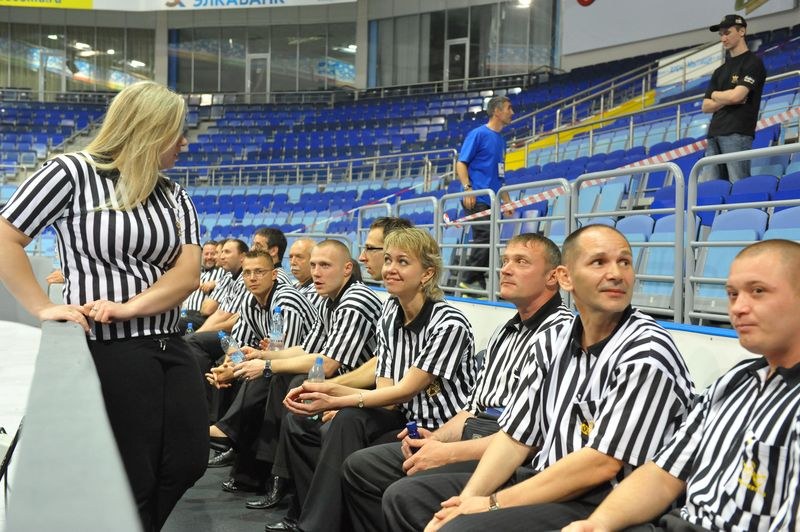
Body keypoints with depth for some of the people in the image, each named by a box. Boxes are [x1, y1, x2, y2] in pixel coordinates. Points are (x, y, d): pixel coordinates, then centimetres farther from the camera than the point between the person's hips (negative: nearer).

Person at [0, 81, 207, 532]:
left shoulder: (174, 195, 11)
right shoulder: (73, 173, -6)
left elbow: (188, 272, -2)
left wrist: (127, 307, -17)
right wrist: (43, 308, -13)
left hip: (169, 346, 6)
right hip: (108, 348, -6)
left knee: (189, 461, 8)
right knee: (129, 478, 3)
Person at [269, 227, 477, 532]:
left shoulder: (449, 324, -18)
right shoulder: (389, 314, 3)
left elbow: (404, 391, -19)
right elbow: (386, 396, -2)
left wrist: (335, 401, -24)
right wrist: (328, 390, -15)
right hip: (404, 419, 7)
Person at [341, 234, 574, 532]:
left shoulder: (560, 333, -13)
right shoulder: (505, 333, 18)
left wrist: (448, 454, -17)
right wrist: (435, 439, 0)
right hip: (473, 439, 9)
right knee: (359, 467, 4)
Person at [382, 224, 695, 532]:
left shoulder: (647, 353, -16)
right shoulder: (555, 346, 7)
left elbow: (600, 465, -21)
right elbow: (515, 435, 5)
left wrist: (492, 505, -16)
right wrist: (465, 504, -10)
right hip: (543, 484, 7)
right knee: (404, 496, 7)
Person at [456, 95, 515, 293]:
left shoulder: (500, 140, 20)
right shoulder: (478, 134, -4)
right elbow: (461, 163, -8)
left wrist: (507, 201, 21)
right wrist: (467, 187, -21)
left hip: (492, 202, 8)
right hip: (478, 200, -8)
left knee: (485, 243, 7)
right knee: (485, 239, -15)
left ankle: (478, 283, 12)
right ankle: (468, 280, -6)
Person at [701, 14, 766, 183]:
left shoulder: (753, 62, 2)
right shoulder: (720, 71, 24)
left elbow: (736, 95, -11)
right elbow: (706, 106, 17)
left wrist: (715, 95, 8)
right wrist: (726, 99, -1)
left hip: (738, 133, -7)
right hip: (715, 134, 7)